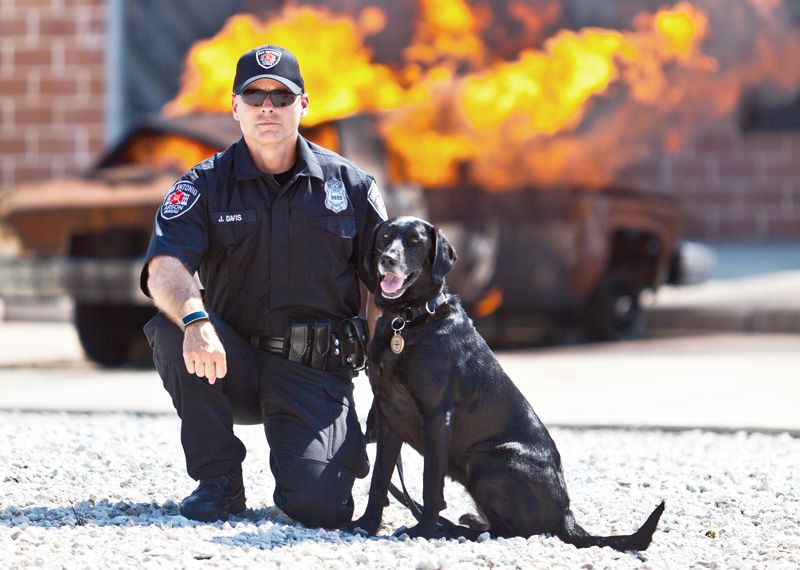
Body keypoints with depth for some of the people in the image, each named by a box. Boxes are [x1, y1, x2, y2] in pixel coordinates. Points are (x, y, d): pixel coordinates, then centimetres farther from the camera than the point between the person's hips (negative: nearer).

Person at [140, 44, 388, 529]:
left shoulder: (349, 184, 2)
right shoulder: (207, 185, -1)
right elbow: (164, 268, -18)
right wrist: (195, 319, -41)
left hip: (316, 373, -1)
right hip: (234, 363, 1)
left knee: (318, 506, -23)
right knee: (173, 331, -31)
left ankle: (340, 446, 16)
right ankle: (219, 480, -12)